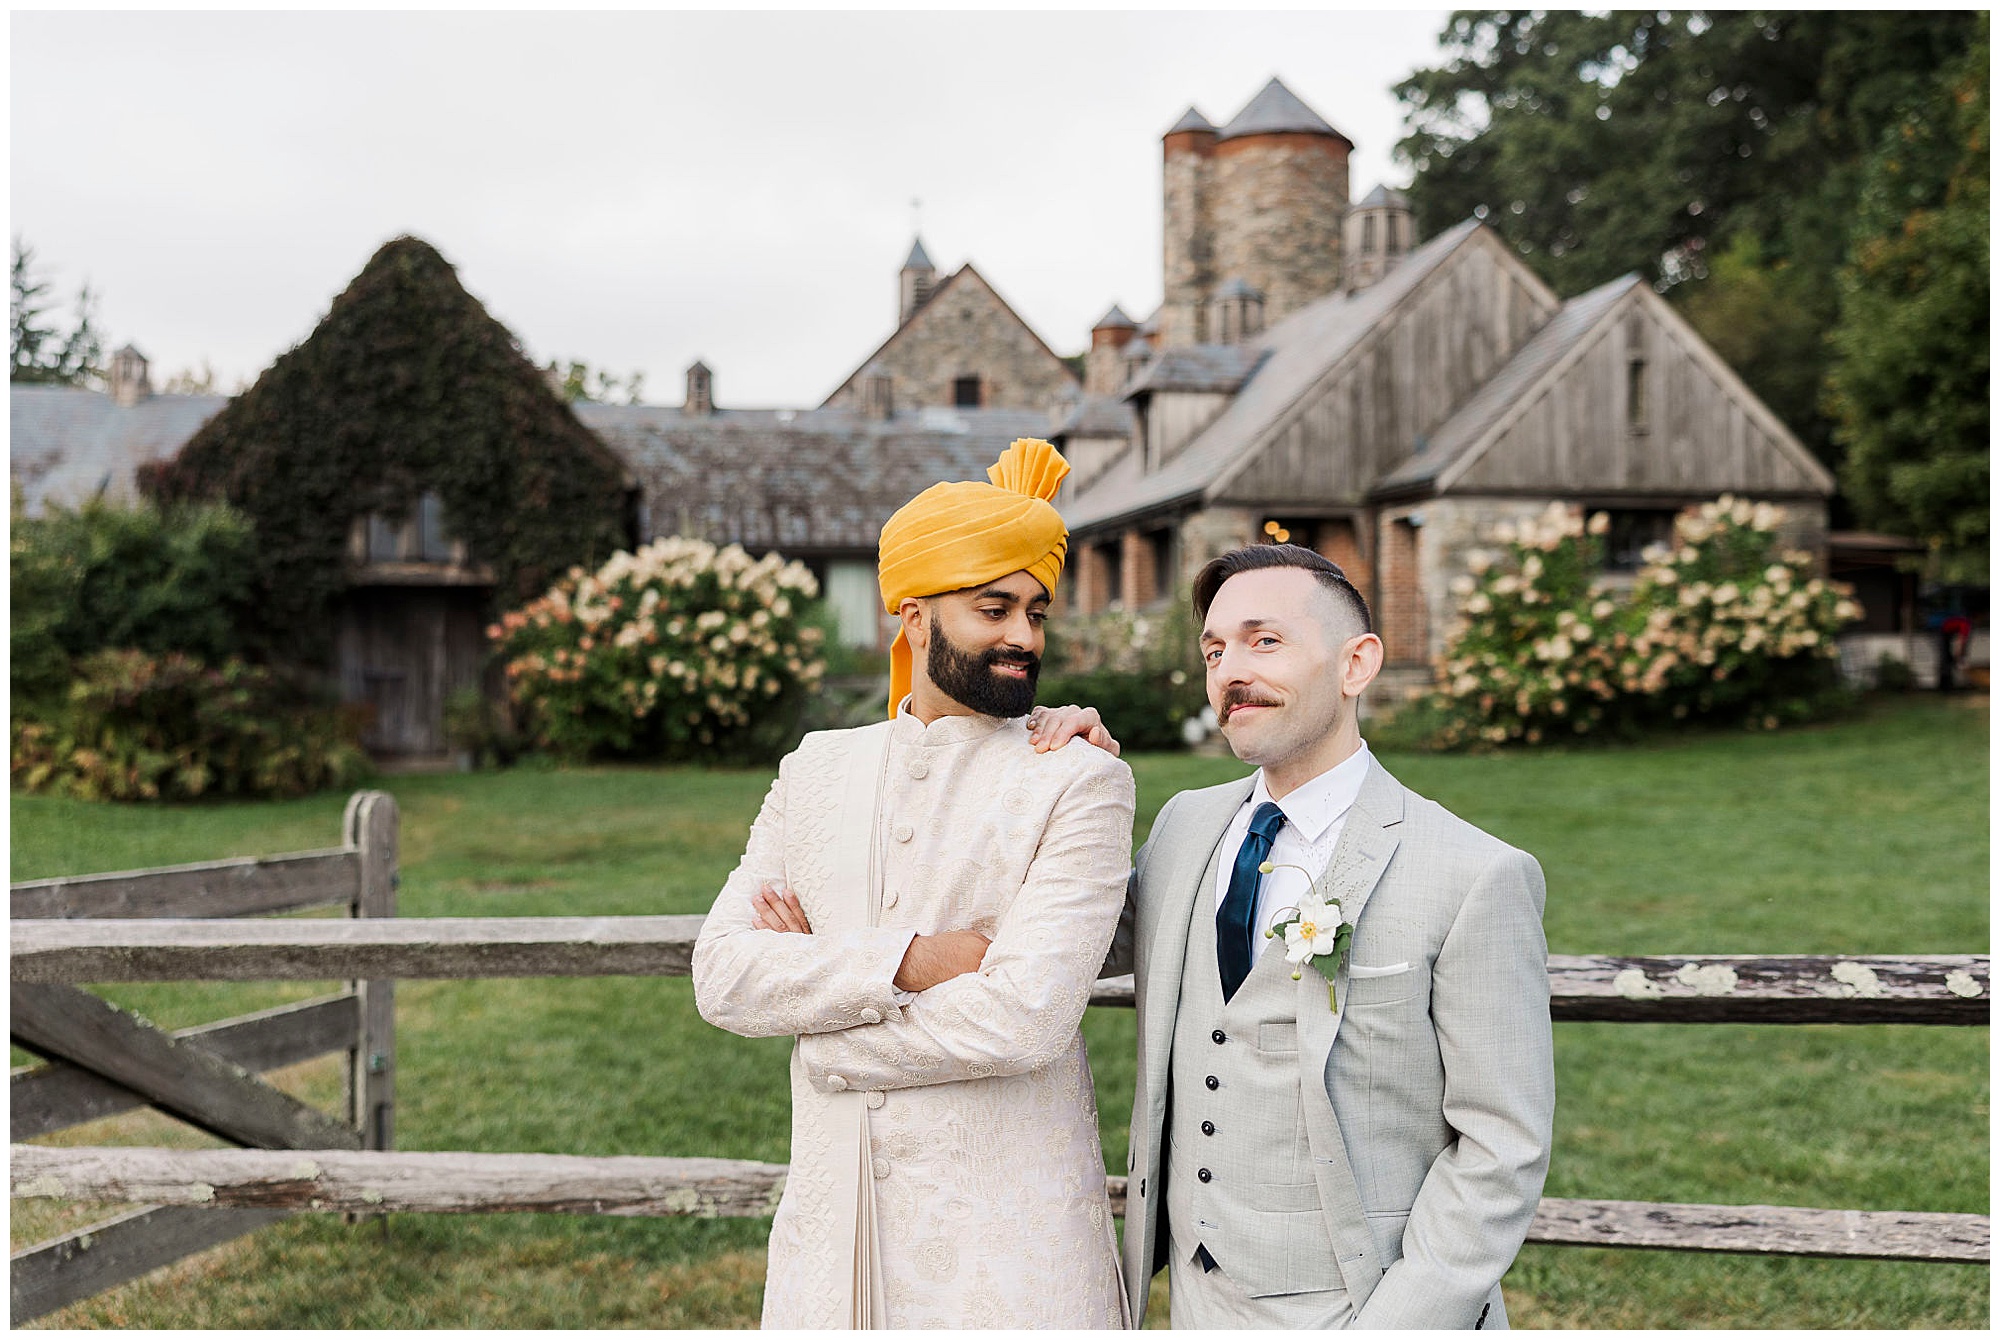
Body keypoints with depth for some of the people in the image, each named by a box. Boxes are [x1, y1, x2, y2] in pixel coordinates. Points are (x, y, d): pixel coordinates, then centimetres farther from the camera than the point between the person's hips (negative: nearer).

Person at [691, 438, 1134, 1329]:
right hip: (828, 1222, 4)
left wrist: (822, 1036, -7)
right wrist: (904, 962, -16)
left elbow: (1025, 1019, -17)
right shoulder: (815, 771, 8)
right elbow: (721, 975, -3)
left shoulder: (1080, 781, -6)